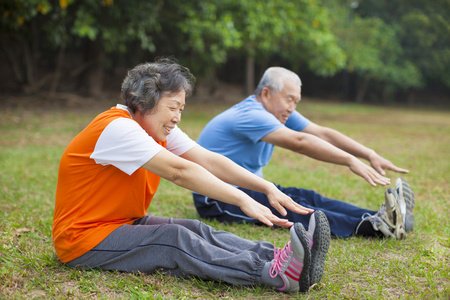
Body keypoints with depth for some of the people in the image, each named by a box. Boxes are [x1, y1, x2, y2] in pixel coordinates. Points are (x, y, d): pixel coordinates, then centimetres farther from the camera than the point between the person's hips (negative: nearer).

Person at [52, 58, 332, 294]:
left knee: (197, 230, -17)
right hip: (83, 237, -8)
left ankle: (277, 258, -33)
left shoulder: (159, 128, 6)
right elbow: (180, 171, -30)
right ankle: (273, 274, -41)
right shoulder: (117, 128, -22)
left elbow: (208, 160, -2)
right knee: (177, 240, -28)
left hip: (126, 223, 8)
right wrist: (243, 200, -33)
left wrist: (267, 187, -12)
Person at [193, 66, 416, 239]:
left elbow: (323, 134, -2)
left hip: (248, 187, 9)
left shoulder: (280, 113, 8)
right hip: (215, 198, -9)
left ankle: (380, 218, -30)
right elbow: (299, 142, -34)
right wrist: (351, 161, -38)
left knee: (307, 197, -15)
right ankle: (371, 227, -44)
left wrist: (370, 155, -13)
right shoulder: (250, 115, -22)